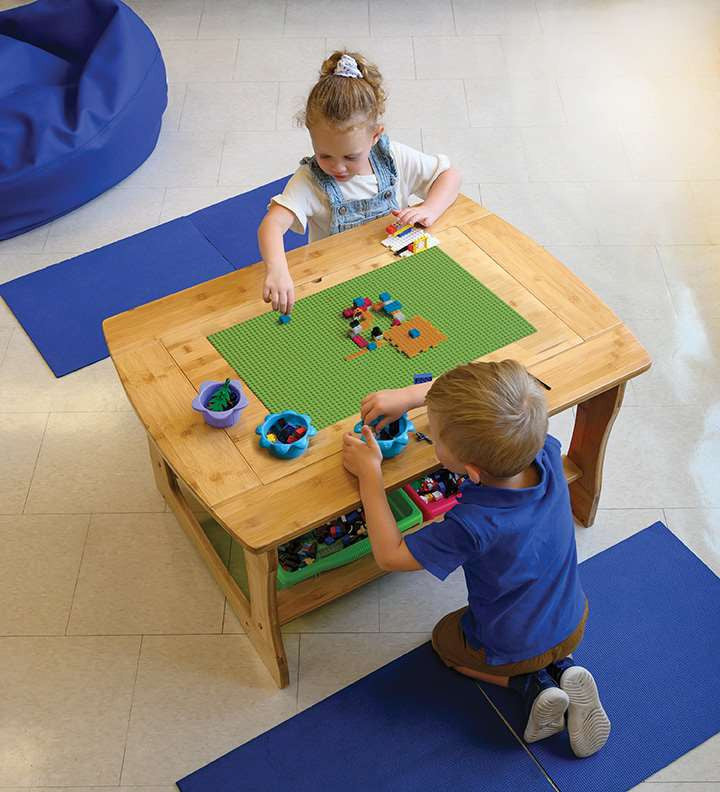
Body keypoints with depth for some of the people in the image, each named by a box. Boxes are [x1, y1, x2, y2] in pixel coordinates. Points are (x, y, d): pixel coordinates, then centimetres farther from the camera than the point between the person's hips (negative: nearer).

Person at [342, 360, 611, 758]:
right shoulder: (547, 453, -27)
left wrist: (370, 473, -20)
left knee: (445, 638, 28)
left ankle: (531, 685, 8)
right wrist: (408, 395, -15)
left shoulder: (472, 526, -40)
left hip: (514, 648, -4)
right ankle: (563, 669, 12)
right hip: (574, 623, 4)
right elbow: (489, 397, -10)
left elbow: (388, 554, -24)